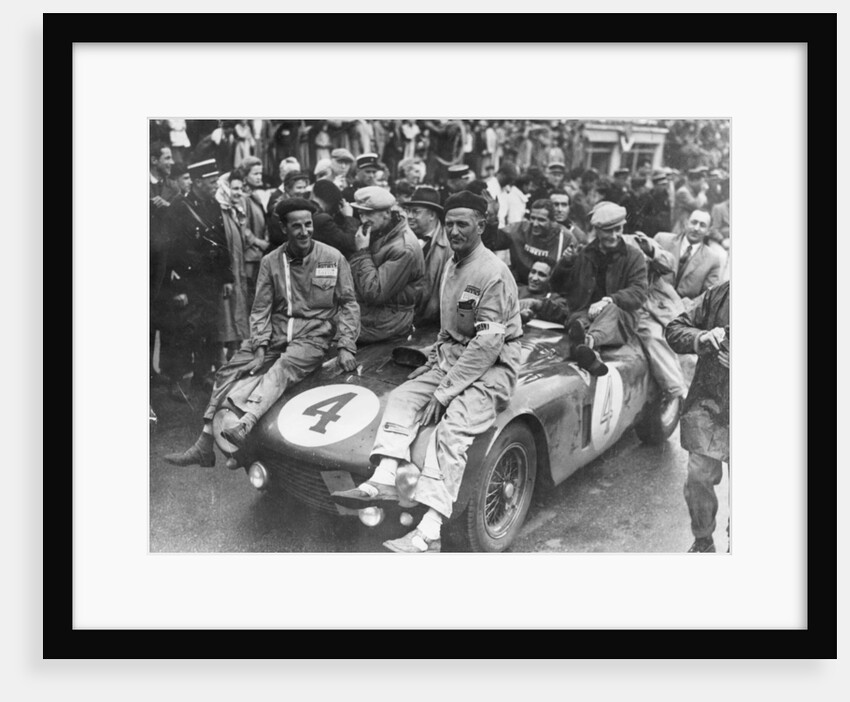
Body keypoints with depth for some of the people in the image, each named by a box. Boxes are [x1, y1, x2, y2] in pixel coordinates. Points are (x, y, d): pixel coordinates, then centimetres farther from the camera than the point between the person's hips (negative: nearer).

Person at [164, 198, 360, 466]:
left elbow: (348, 304, 2)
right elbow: (261, 308, 4)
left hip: (313, 335, -3)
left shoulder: (333, 258, -1)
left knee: (283, 369, -34)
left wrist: (346, 346, -9)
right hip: (276, 333, 4)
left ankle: (245, 425, -54)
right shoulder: (271, 261, 5)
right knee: (227, 373, -12)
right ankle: (205, 446, -11)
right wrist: (260, 349, -9)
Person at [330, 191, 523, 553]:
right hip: (450, 357, 9)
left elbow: (488, 344, -20)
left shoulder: (493, 273, -15)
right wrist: (434, 358, 7)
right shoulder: (452, 264, 14)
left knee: (453, 429, -29)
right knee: (401, 398, -13)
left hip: (491, 366, -9)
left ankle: (428, 533, -36)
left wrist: (444, 392, -20)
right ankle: (383, 480, -26)